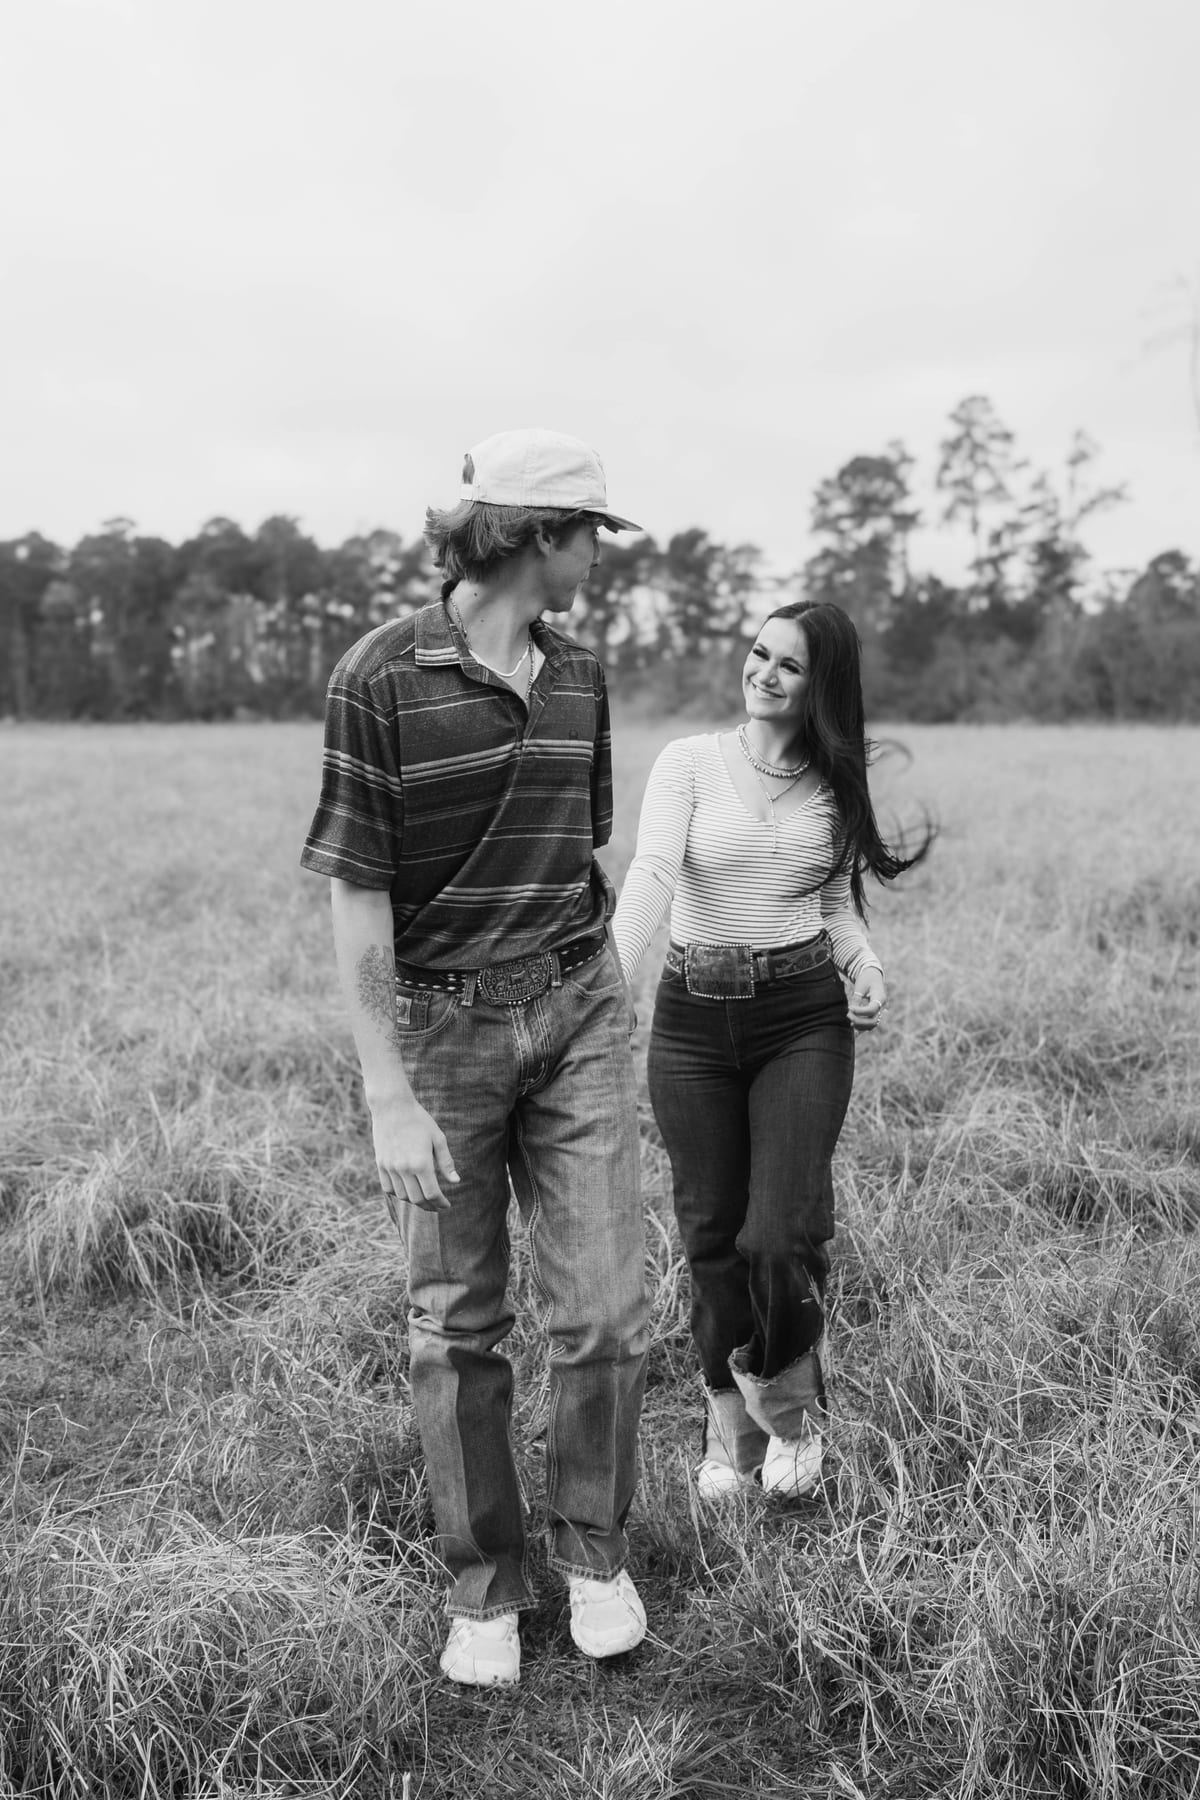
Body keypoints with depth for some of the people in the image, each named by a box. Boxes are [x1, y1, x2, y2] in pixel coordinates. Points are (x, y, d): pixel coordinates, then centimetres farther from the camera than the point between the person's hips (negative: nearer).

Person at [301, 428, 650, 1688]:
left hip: (578, 1016, 4)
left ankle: (592, 1553, 26)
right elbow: (356, 898, -13)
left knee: (604, 1309, 3)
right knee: (457, 1326, 8)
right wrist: (389, 1100, -15)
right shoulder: (382, 676, -13)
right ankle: (482, 1587, 26)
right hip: (442, 1027, -4)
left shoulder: (577, 678, 5)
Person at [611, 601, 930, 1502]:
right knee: (712, 1237, 8)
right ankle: (730, 1429, 30)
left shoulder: (833, 785, 7)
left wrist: (868, 968, -7)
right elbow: (652, 873, -17)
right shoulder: (689, 762, -1)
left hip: (804, 1019, 0)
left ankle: (791, 1409, 20)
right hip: (693, 1017, 0)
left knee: (779, 1237, -11)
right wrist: (609, 980, -33)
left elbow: (838, 906, 14)